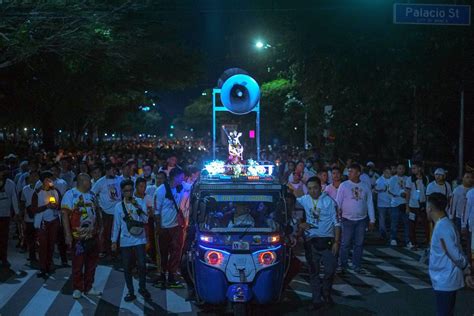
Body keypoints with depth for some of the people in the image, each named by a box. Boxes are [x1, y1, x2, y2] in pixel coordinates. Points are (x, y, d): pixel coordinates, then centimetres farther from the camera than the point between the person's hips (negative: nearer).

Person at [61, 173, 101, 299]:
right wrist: (68, 234, -18)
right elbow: (65, 215, -13)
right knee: (78, 264, 4)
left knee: (92, 263, 12)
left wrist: (98, 229, 14)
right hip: (78, 237, -6)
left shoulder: (91, 194, 10)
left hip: (92, 236, 6)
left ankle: (88, 287, 24)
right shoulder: (70, 194, -10)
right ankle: (77, 289, 17)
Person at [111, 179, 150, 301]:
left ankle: (142, 288, 16)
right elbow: (116, 225, 6)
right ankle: (130, 292, 15)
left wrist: (137, 207, -18)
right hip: (125, 241, 1)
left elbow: (145, 219, -8)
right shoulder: (119, 206, 2)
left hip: (139, 240, -1)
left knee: (142, 265, -5)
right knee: (127, 267, 4)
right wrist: (114, 241, 4)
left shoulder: (140, 203, 1)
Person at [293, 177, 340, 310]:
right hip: (310, 240, 2)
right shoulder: (303, 200, 2)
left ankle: (325, 291, 18)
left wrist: (336, 242, -9)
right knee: (313, 271, 6)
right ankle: (317, 299, 17)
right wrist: (300, 224, -9)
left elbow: (336, 222, -3)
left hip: (326, 239, -2)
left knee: (331, 268, -8)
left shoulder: (329, 201, -5)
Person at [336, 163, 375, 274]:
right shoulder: (344, 185, -2)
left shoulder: (365, 187, 4)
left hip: (361, 220, 2)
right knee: (345, 243, 0)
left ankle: (357, 266, 17)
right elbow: (338, 202, -2)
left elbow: (370, 204, 8)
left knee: (359, 244, 7)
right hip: (347, 219, -2)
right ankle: (343, 265, 11)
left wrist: (372, 220, 6)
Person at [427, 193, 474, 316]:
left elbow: (456, 255, -20)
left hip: (445, 281, -9)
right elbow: (457, 252, 13)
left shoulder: (442, 228, -22)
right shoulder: (444, 224, 9)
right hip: (444, 280, 9)